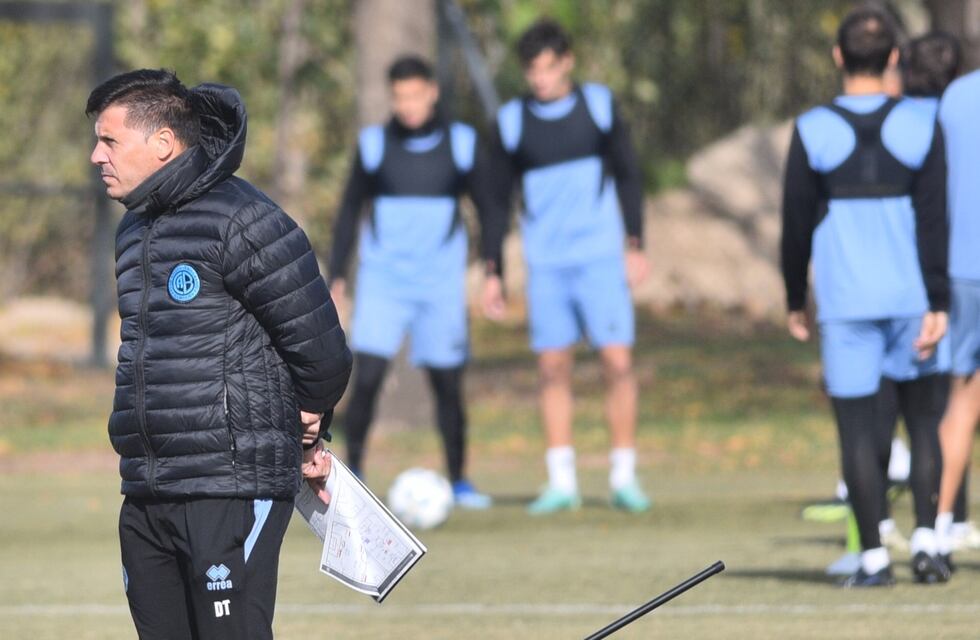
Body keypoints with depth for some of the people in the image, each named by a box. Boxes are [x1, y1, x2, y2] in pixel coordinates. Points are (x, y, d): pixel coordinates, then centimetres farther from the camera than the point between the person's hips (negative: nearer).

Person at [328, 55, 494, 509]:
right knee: (367, 377, -13)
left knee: (448, 384, 2)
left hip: (441, 283, 1)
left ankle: (459, 482, 14)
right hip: (383, 280, -1)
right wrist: (336, 275, 4)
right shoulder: (373, 144, 2)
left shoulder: (461, 144, 2)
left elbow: (489, 210, 9)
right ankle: (353, 470, -1)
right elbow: (350, 211, 9)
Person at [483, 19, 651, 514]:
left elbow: (628, 176, 7)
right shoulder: (512, 121, 4)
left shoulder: (599, 105, 2)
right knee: (552, 367, 0)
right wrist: (493, 272, 6)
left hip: (601, 258, -1)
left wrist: (634, 246, -1)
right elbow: (499, 200, 10)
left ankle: (624, 478, 1)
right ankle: (561, 482, 7)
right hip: (545, 264, 1)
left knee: (618, 361, -7)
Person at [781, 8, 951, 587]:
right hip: (911, 295, 1)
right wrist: (936, 304, -5)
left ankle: (874, 557, 0)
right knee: (925, 422, 11)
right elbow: (934, 222, -6)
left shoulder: (813, 132, -3)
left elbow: (797, 225, 1)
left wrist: (795, 301, 12)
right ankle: (926, 540, -1)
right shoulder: (921, 128, -2)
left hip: (846, 301, -1)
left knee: (858, 429, 2)